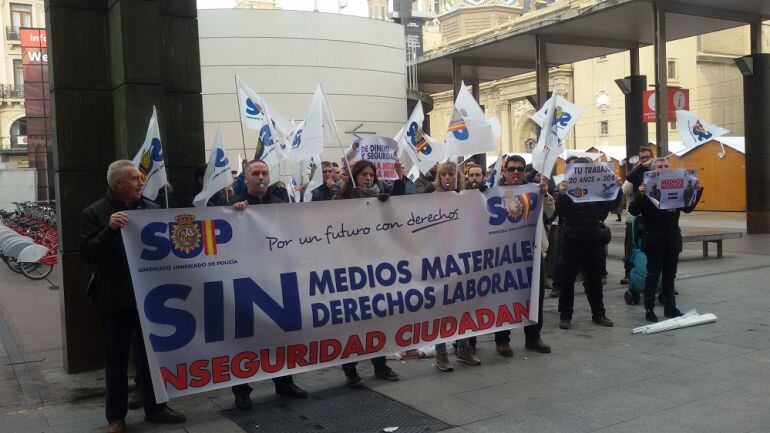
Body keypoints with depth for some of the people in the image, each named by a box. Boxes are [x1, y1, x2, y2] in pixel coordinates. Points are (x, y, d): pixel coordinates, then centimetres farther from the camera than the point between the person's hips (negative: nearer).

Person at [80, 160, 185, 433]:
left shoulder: (151, 209, 5)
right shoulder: (95, 213, -6)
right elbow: (87, 254, -14)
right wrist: (109, 230, -26)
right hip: (116, 299, -3)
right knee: (117, 360, 9)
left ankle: (155, 407, 28)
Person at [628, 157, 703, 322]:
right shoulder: (647, 187, -7)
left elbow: (688, 208, 14)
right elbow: (633, 210, -12)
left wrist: (697, 191, 2)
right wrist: (640, 195, -28)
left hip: (672, 239, 4)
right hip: (654, 239, -4)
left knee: (670, 275, 12)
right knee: (653, 275, 2)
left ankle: (670, 307, 22)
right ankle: (649, 309, 9)